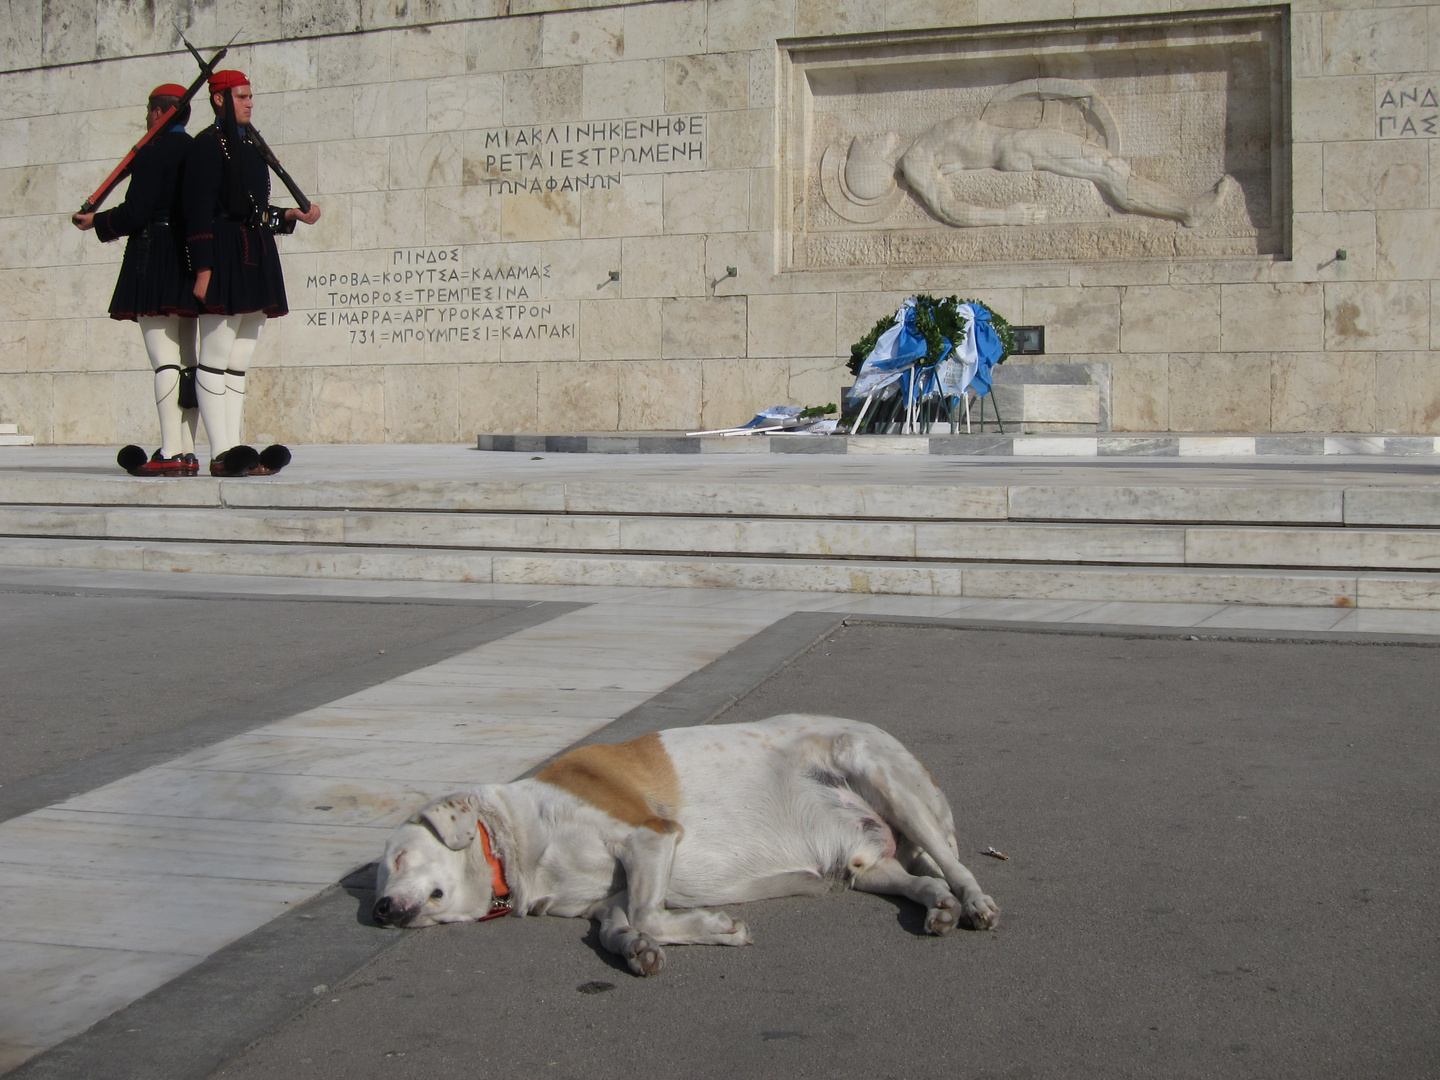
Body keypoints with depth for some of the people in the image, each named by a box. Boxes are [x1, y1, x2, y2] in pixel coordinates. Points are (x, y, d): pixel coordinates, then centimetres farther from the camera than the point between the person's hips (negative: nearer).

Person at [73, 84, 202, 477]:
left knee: (165, 360, -11)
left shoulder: (153, 153, -8)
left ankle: (170, 453, -14)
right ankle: (187, 453, 9)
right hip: (190, 265, 8)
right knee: (186, 362, 8)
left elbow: (135, 214, -14)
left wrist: (95, 222, 2)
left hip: (154, 262, -8)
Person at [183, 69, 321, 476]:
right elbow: (199, 213, -13)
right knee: (216, 361, -6)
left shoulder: (249, 145, 20)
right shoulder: (208, 145, -6)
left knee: (238, 364, 8)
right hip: (225, 259, -9)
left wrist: (293, 216, 10)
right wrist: (204, 270, -18)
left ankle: (234, 452, 10)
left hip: (255, 260, 9)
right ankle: (220, 454, -5)